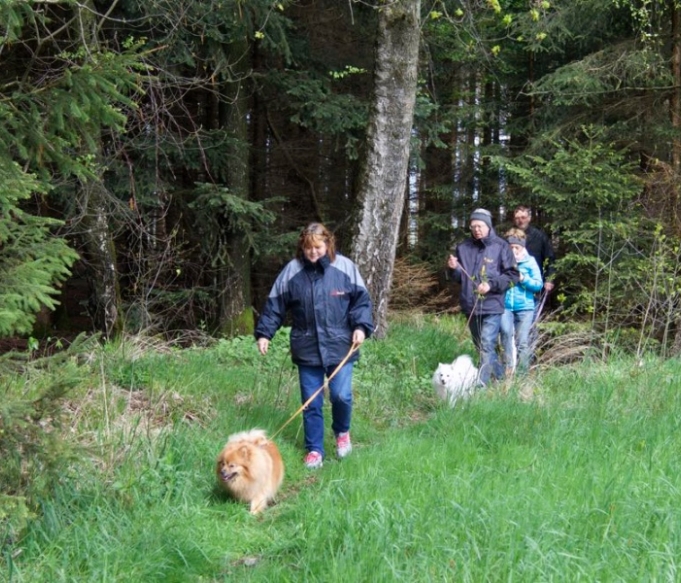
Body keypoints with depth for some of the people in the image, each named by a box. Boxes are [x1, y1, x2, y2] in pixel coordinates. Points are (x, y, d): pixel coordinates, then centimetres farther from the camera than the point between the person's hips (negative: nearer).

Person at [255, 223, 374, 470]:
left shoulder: (344, 267, -3)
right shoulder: (291, 271, -1)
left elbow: (361, 299, 2)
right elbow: (275, 305, 4)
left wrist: (361, 326, -10)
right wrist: (264, 333, -1)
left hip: (339, 347, -1)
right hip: (307, 349, 1)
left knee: (341, 395, -7)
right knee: (311, 402, 6)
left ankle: (342, 432, 24)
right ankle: (314, 450, 18)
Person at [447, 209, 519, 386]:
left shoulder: (500, 247, -5)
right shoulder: (464, 248, 7)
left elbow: (512, 275, -5)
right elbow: (460, 278, 15)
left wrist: (491, 284, -17)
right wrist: (454, 269, -7)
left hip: (491, 305, -6)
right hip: (470, 306, 6)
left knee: (487, 346, -14)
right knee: (480, 347, 16)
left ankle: (481, 384, -16)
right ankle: (500, 376, 34)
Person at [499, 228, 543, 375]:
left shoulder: (530, 261, 0)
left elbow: (539, 285, -1)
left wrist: (523, 279, -15)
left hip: (525, 307, 0)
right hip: (505, 306, 0)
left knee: (522, 341, 3)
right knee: (506, 332, -19)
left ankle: (522, 373, 16)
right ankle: (508, 367, -6)